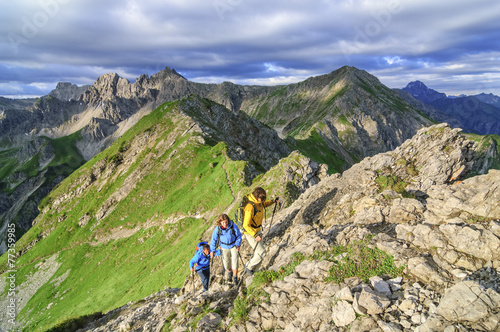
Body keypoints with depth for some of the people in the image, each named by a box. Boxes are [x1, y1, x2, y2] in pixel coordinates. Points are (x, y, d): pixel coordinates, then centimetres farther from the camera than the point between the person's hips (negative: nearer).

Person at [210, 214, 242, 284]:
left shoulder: (233, 226, -24)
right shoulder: (217, 229, -20)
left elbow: (239, 236, -6)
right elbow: (214, 239, -5)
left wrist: (237, 245, -15)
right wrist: (212, 250, -3)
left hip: (234, 246, -1)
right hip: (225, 247, 2)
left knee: (234, 262, -12)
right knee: (226, 264, 9)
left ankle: (235, 278, 11)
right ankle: (229, 273, 44)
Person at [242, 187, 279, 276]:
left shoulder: (259, 202, -4)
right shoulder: (250, 207, -31)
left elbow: (263, 204, 24)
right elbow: (246, 225, -32)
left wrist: (273, 201, 13)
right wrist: (255, 235, -36)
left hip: (258, 230, 9)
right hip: (250, 232, -8)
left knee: (259, 252, 14)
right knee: (262, 252, -10)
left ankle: (253, 270, 32)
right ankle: (248, 267, 12)